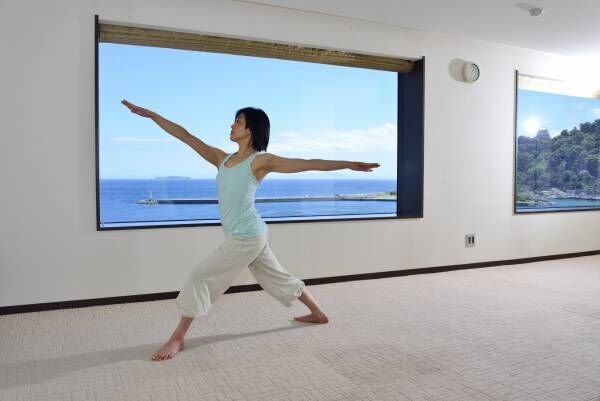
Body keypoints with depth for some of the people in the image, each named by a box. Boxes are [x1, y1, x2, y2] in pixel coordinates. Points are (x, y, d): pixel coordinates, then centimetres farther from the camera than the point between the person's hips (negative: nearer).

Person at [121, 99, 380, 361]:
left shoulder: (260, 161, -9)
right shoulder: (222, 159, 9)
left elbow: (308, 164, -12)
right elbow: (186, 136, 10)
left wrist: (349, 164, -16)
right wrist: (150, 114, 10)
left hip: (247, 237, -8)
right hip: (249, 236, 8)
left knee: (200, 278, -4)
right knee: (277, 277, 20)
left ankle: (177, 339, 9)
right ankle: (318, 313, 37)